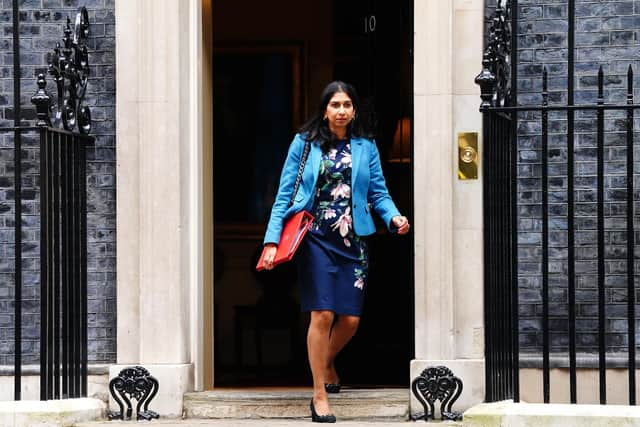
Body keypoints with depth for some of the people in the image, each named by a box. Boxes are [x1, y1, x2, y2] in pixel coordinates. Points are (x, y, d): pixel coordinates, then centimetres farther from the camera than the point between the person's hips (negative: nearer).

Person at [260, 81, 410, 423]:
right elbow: (284, 195, 2)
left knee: (350, 318, 1)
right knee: (323, 314, -10)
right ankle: (319, 395, 0)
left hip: (352, 240, 3)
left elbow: (378, 193, 9)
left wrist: (394, 217, -12)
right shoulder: (305, 143, 2)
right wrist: (272, 240, -7)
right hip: (316, 238, -3)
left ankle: (327, 362, 35)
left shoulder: (365, 147, 9)